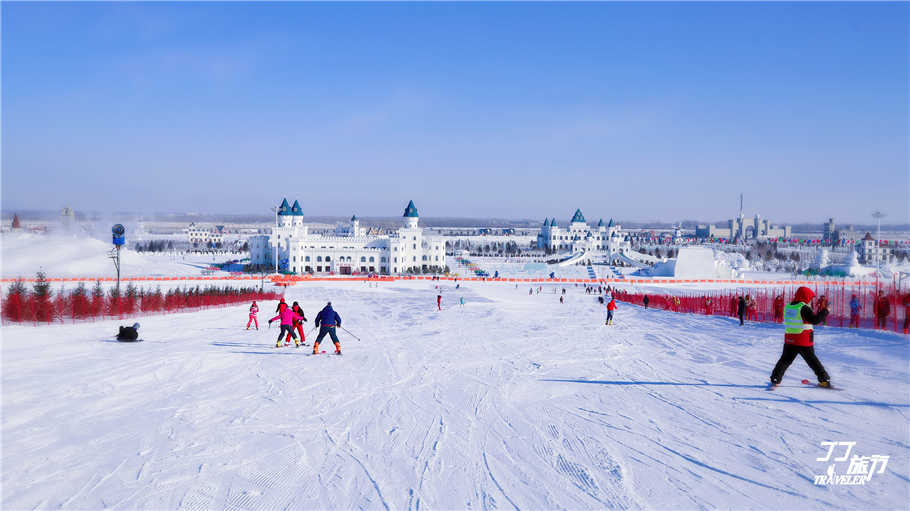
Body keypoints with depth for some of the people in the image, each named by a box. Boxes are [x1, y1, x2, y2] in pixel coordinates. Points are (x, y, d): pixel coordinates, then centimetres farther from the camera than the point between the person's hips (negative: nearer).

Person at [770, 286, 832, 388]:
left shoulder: (788, 307, 8)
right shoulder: (804, 308, -14)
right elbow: (814, 320, -17)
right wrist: (825, 311, -9)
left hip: (789, 340, 5)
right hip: (804, 341, -5)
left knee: (785, 360, 10)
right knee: (812, 360, 8)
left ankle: (775, 379, 1)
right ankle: (824, 380, 13)